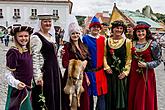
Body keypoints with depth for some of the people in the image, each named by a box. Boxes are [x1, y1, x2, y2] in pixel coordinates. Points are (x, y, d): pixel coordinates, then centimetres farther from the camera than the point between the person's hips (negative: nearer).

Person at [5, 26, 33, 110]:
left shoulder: (28, 51, 6)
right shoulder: (13, 52, -15)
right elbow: (8, 74, -14)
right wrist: (16, 83, -29)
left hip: (27, 89, 7)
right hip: (18, 90, -7)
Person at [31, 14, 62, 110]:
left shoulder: (51, 36, 15)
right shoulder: (36, 37, -10)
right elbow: (34, 58, -17)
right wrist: (38, 76, -22)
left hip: (55, 71, 8)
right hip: (44, 72, -8)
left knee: (56, 98, 14)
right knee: (46, 99, -1)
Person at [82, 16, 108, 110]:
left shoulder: (103, 39, 9)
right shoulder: (85, 38, 0)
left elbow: (104, 54, 13)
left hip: (100, 71, 3)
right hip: (90, 71, -2)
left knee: (101, 92, 4)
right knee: (91, 93, 3)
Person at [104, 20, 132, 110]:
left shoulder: (127, 42, -2)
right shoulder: (107, 41, 7)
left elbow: (129, 58, -3)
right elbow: (104, 55, 7)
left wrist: (125, 71, -10)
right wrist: (106, 67, -6)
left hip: (121, 73, -2)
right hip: (110, 72, 2)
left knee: (121, 95, 4)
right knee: (110, 95, 11)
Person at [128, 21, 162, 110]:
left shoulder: (153, 44, -6)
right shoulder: (132, 43, 5)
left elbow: (158, 60, -4)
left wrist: (147, 65, -17)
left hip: (147, 74, -3)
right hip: (133, 74, 4)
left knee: (144, 98, 3)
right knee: (132, 96, 9)